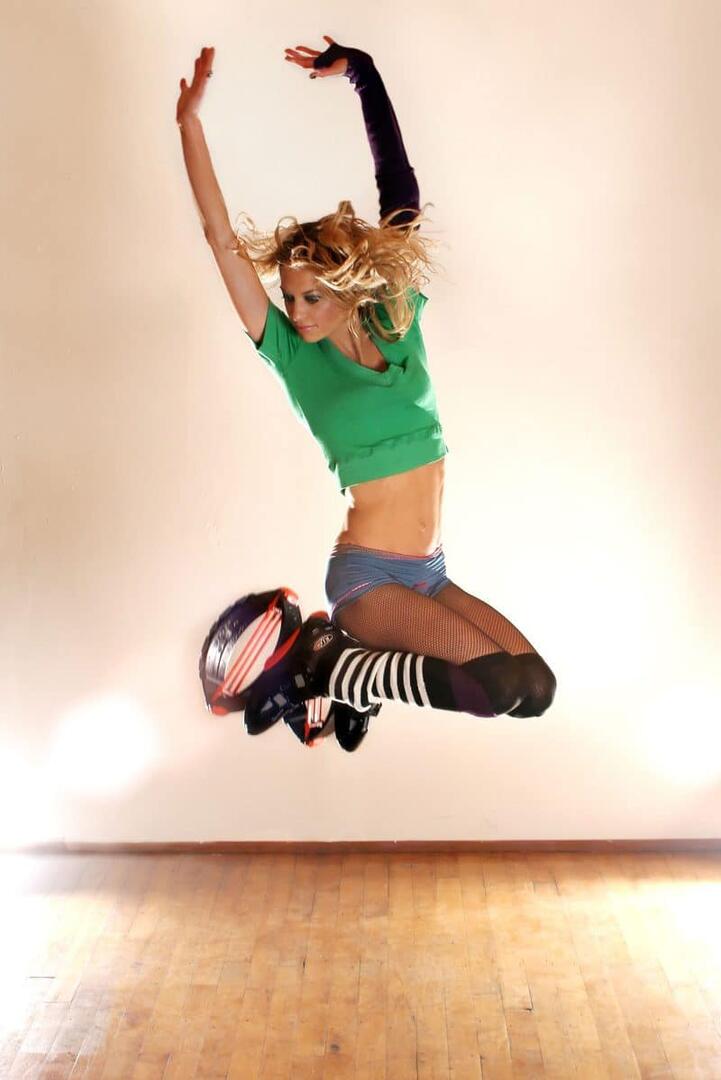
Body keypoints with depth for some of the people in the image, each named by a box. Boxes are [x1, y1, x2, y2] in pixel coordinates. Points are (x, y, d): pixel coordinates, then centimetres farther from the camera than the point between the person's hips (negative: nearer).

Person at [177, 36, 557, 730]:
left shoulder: (399, 321, 4)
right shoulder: (293, 355, -4)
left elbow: (400, 189, 8)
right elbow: (223, 240, -10)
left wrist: (362, 73, 10)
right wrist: (189, 119, -13)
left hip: (427, 572, 6)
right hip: (364, 574, -6)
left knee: (535, 689, -7)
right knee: (497, 685, -23)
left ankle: (342, 655, 8)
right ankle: (319, 665, -5)